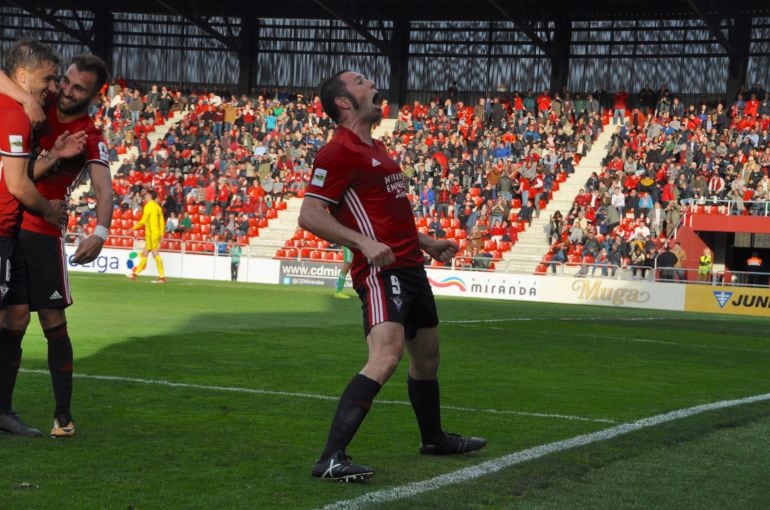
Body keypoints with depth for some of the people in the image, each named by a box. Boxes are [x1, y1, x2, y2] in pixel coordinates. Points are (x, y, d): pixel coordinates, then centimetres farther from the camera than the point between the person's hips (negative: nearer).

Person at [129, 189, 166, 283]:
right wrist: (161, 234, 18)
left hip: (151, 233, -9)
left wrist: (134, 227, -1)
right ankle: (135, 274, 19)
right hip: (157, 233, 9)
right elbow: (162, 222, 16)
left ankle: (162, 277, -12)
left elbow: (143, 221, -13)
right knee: (144, 253, 13)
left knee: (155, 254, -9)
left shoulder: (149, 206, -9)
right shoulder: (157, 207, 16)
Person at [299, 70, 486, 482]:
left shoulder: (377, 150, 21)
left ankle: (434, 438, 43)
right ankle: (331, 459, -29)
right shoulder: (339, 151, -10)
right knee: (386, 356, -26)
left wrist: (427, 243, 25)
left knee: (427, 356, 22)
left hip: (411, 267, 10)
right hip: (382, 270, -10)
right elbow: (309, 215, -16)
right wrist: (364, 242, -25)